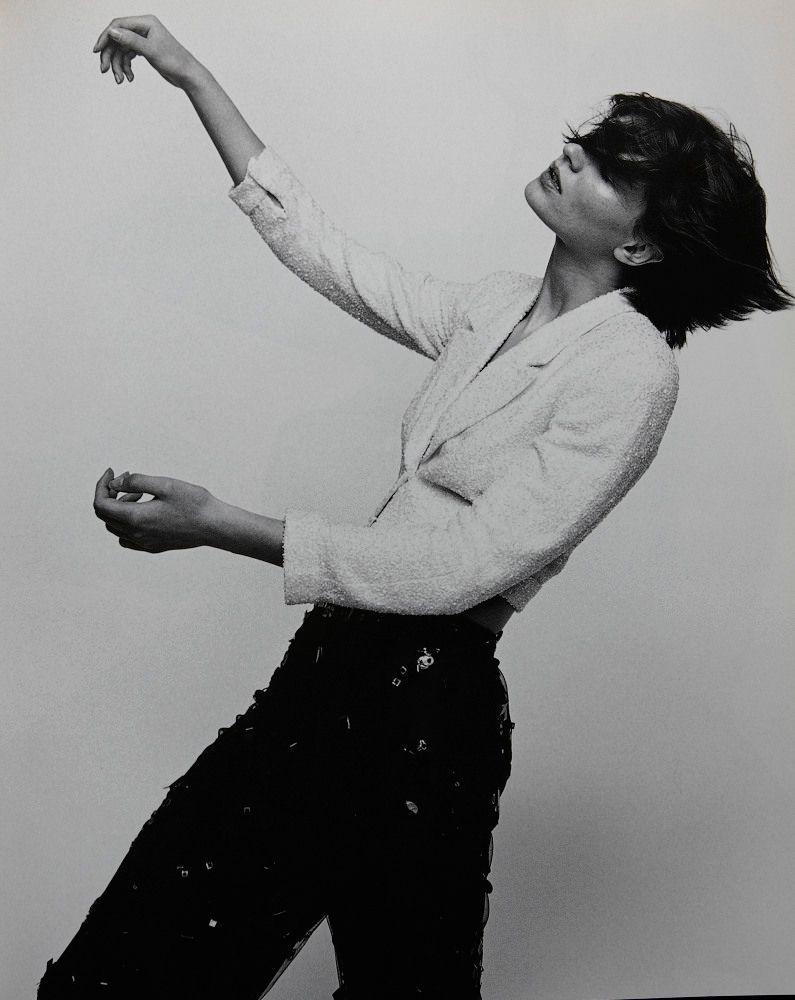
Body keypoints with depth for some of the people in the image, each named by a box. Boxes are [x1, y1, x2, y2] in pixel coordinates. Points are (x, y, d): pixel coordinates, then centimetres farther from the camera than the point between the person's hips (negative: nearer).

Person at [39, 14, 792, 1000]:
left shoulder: (631, 367, -14)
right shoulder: (499, 306, 9)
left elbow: (468, 564, -20)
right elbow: (319, 248, 16)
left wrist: (216, 523, -23)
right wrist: (193, 77, 16)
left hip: (424, 701, -7)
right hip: (337, 661, 7)